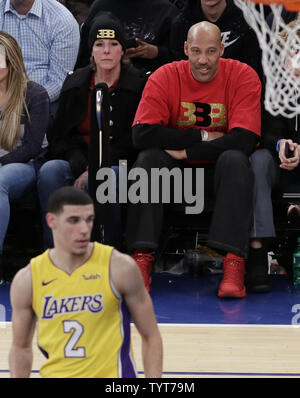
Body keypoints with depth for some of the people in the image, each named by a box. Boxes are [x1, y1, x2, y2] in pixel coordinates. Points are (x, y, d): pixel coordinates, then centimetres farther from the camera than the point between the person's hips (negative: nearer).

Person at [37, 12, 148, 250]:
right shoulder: (75, 85, 15)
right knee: (50, 171, -30)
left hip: (119, 166, -3)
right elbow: (61, 137, 10)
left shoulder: (139, 85, 2)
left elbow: (134, 141, -3)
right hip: (77, 163, 3)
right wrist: (81, 167, -12)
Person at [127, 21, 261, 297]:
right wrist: (203, 137, -18)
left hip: (221, 171, -1)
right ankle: (142, 258, -31)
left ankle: (234, 264, -41)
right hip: (175, 171, 1)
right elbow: (142, 134, -19)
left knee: (234, 159, -32)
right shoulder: (165, 77, -8)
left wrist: (186, 152, -21)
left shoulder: (243, 77, -11)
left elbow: (244, 140, -21)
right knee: (149, 158, -27)